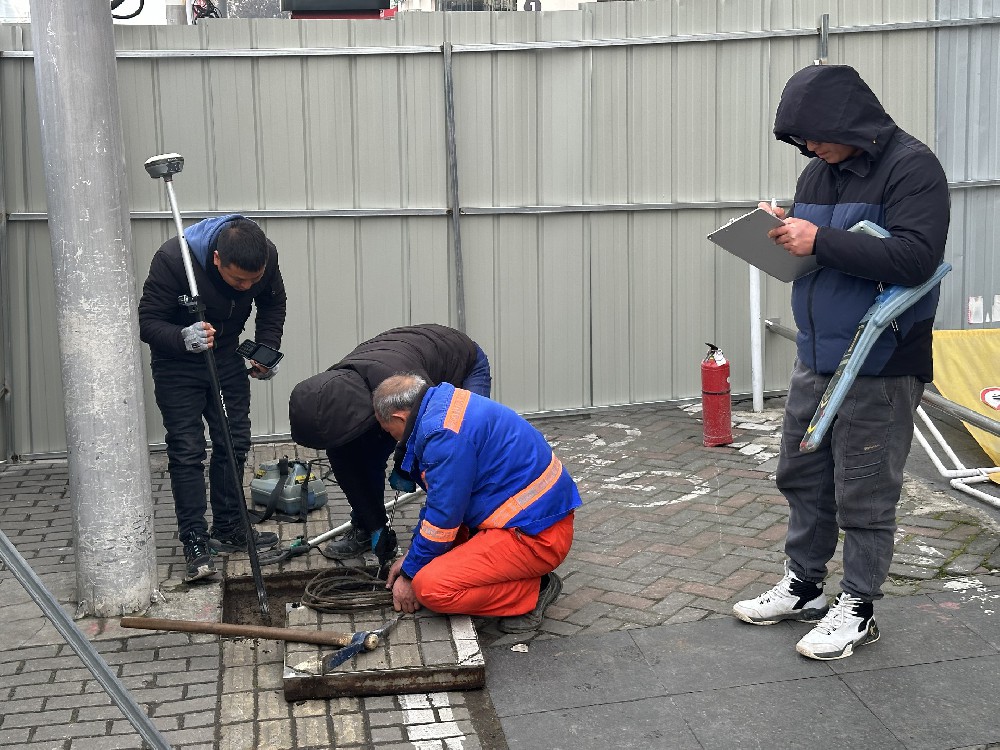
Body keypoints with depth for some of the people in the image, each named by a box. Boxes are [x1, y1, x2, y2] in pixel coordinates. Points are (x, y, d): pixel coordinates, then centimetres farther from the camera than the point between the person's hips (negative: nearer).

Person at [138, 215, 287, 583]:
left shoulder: (266, 256, -21)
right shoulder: (173, 259, -34)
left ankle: (229, 530, 21)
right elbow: (148, 322, -25)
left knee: (234, 443, 8)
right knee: (186, 451, -7)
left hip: (227, 354, 4)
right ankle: (195, 543, -1)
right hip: (177, 362, -4)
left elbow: (273, 304, 1)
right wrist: (183, 338, -44)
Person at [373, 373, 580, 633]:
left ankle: (532, 592, -5)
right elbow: (440, 497, 21)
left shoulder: (445, 435, -21)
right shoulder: (444, 405, 11)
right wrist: (410, 556, 20)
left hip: (536, 535, -11)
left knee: (431, 587, -19)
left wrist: (409, 574, -1)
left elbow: (443, 518, -16)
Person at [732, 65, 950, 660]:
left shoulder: (912, 167, -14)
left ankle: (858, 609, 18)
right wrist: (783, 233, -4)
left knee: (864, 496, 2)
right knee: (801, 477, 16)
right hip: (816, 359, 8)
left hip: (880, 368, -8)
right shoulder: (819, 172, 10)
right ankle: (804, 587, 32)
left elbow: (914, 258, -25)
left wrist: (820, 241, -26)